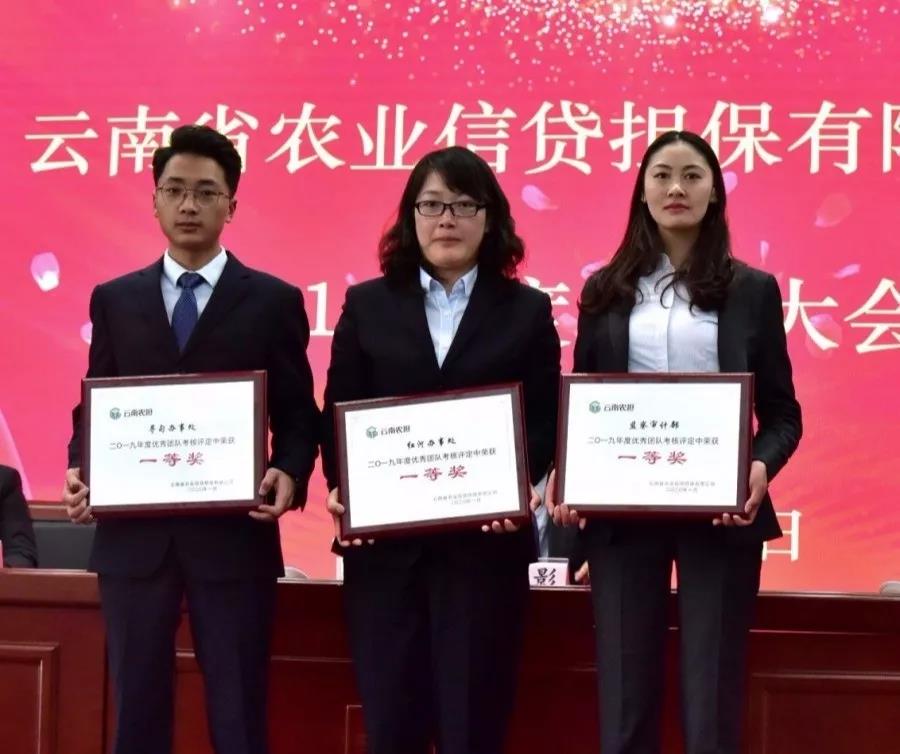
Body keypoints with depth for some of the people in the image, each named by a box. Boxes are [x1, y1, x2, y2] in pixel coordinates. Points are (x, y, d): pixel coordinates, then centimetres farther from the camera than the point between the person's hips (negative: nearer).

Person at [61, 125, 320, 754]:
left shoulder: (274, 301, 4)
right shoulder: (114, 300, 11)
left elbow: (298, 414, 2)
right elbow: (95, 408, 12)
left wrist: (289, 473, -17)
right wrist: (80, 472, -7)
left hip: (234, 535, -2)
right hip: (133, 534, 2)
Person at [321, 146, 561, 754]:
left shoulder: (526, 311, 7)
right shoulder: (368, 305, 10)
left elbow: (546, 423, 2)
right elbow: (340, 416, 6)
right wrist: (341, 489, -10)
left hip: (487, 542, -1)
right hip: (384, 542, 1)